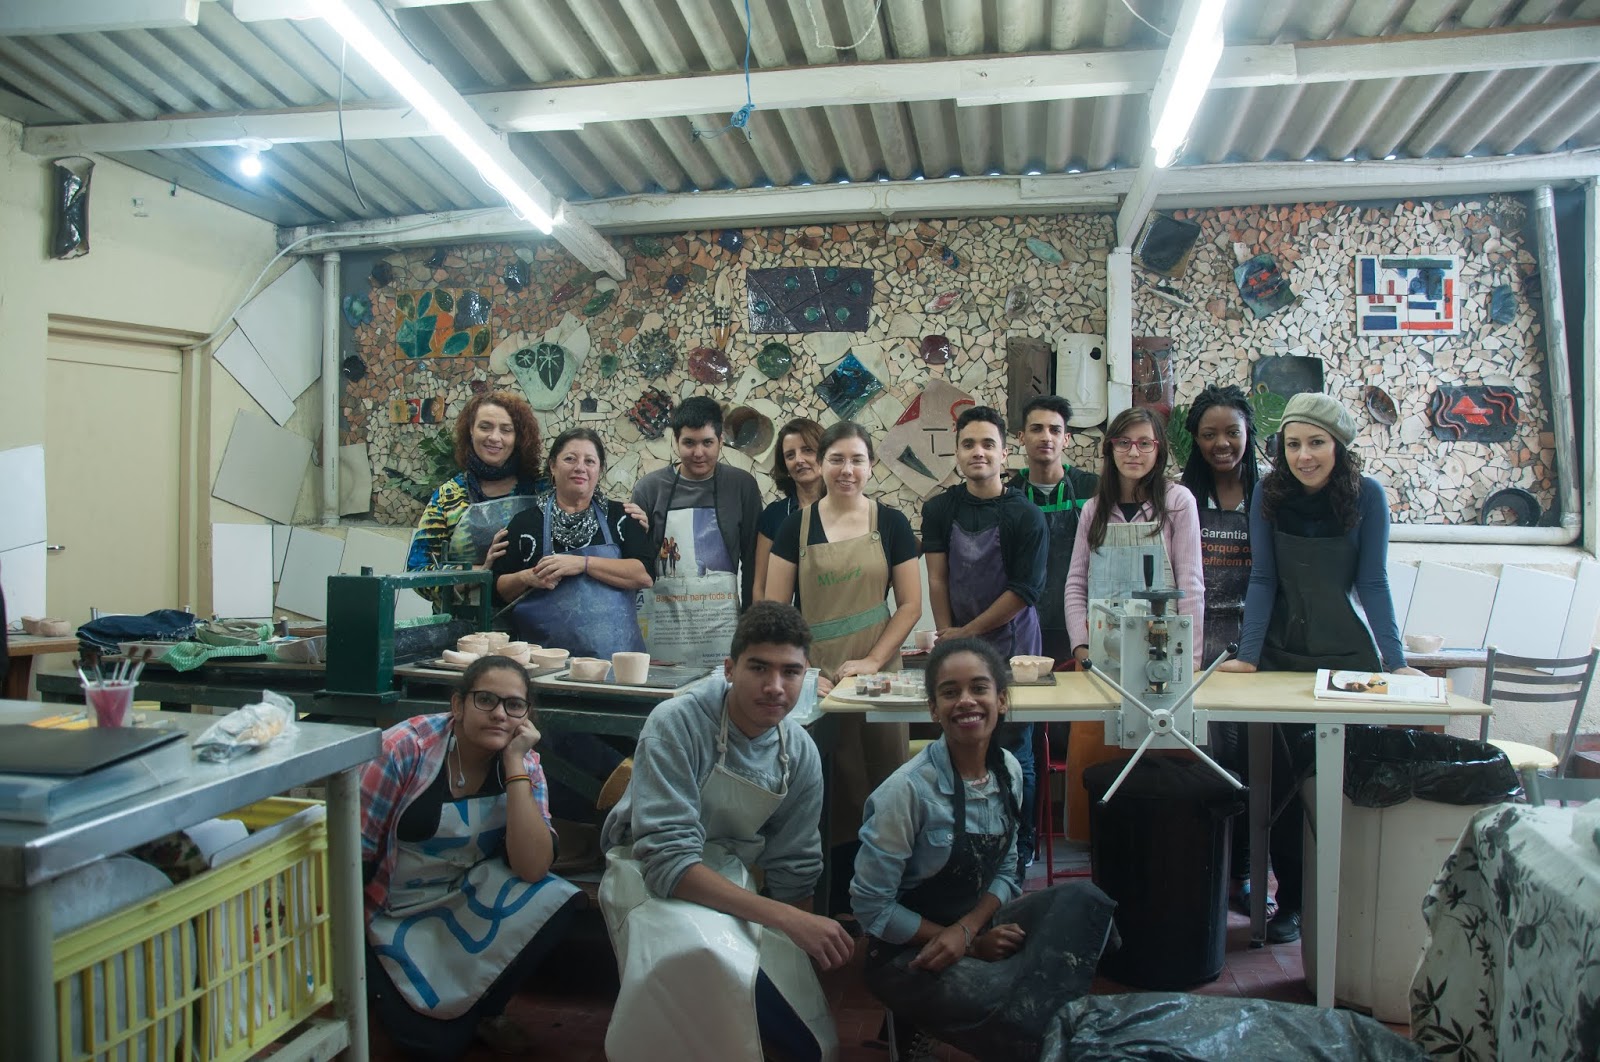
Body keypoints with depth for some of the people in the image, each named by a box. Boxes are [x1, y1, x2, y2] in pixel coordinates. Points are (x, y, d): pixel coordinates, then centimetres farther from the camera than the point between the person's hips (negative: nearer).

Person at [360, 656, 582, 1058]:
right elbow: (355, 852, -15)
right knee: (439, 1043, -13)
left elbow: (532, 868, -23)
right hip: (398, 915, -3)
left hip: (473, 900, 3)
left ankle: (486, 1009, 1)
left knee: (555, 900, -25)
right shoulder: (406, 748, -21)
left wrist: (514, 765, -26)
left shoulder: (526, 767, -10)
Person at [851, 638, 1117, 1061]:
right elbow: (871, 906, -17)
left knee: (1084, 899, -16)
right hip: (909, 950, -7)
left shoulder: (1009, 771, -4)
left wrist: (967, 927, -16)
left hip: (978, 925, 7)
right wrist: (972, 946, -12)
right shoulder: (909, 789, -22)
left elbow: (1006, 871, 5)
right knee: (1013, 1014, -32)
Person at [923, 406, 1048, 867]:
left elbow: (1024, 592, -9)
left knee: (1013, 751, 2)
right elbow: (937, 579, 2)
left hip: (1011, 645, -3)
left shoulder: (1026, 516, -6)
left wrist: (968, 631, -7)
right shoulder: (940, 509, 4)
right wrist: (947, 637, -5)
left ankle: (1021, 847, 17)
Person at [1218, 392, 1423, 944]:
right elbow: (1262, 580, -6)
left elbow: (1373, 583, -8)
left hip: (1348, 656, -1)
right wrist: (1247, 655, -14)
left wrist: (1395, 661, -14)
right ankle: (1290, 901, 15)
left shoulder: (1367, 496, -9)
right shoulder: (1269, 495, -5)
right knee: (1284, 781, 3)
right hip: (1282, 655, 1)